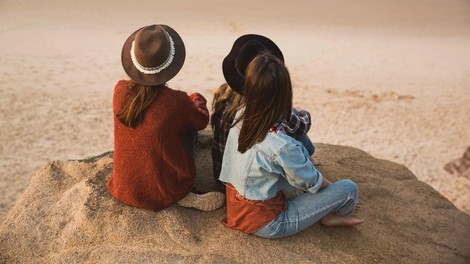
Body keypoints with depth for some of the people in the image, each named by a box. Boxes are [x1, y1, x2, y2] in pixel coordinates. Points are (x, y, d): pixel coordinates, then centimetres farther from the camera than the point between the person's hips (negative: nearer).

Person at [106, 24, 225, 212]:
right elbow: (202, 120, 0)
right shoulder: (176, 101, -24)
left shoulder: (120, 91, -13)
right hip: (165, 192, -4)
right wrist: (197, 99, 22)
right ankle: (183, 196, 8)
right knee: (189, 127, 15)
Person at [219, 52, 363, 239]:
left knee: (300, 150, 14)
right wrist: (330, 185, 8)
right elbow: (312, 183, -12)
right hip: (266, 225, -7)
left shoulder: (240, 118, -12)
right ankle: (332, 217, 34)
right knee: (349, 188, -1)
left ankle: (325, 211, 25)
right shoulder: (282, 146, -33)